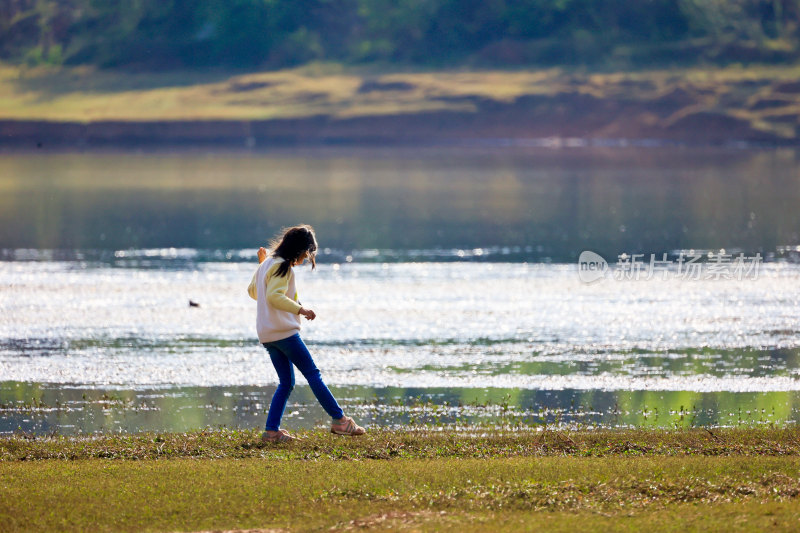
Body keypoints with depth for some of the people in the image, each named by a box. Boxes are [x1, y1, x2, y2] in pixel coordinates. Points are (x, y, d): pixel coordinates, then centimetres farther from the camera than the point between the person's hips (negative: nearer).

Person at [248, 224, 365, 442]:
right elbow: (274, 296, -25)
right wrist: (300, 309, -24)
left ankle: (272, 430, 3)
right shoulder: (282, 266, -12)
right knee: (313, 374, -6)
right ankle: (339, 420, -7)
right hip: (284, 332, -9)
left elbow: (253, 291, 29)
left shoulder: (266, 264, 16)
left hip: (267, 334, 9)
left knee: (286, 382, 10)